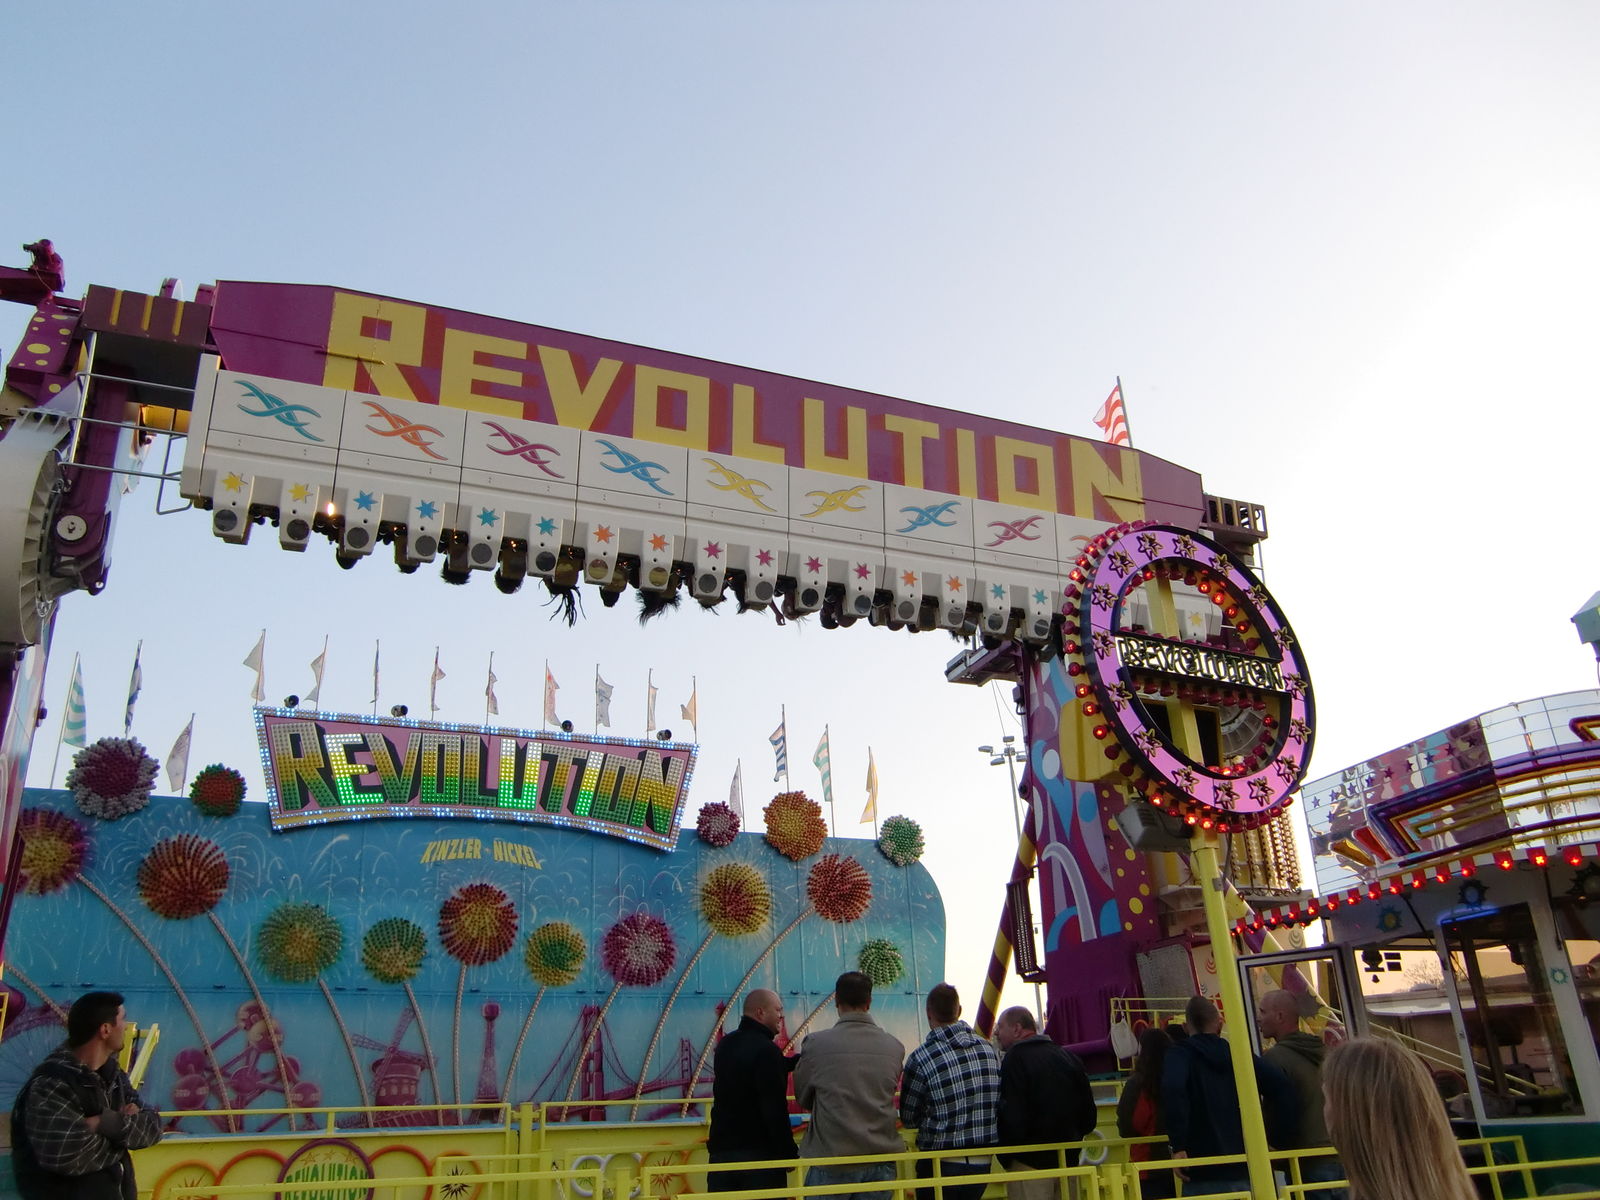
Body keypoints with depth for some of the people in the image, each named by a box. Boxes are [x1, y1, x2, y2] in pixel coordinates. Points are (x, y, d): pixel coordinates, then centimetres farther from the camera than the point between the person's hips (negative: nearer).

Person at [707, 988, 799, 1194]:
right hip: (760, 1151, -7)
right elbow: (775, 1108, -19)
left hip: (722, 1149, 7)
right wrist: (789, 1152, -12)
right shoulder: (765, 1049, -16)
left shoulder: (726, 1045, 10)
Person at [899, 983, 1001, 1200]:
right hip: (982, 1164, 5)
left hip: (941, 1165, -5)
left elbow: (908, 1119, -6)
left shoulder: (921, 1058, -16)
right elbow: (1000, 1105, 8)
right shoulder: (990, 1050, -2)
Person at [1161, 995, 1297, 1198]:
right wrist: (1275, 1138, 9)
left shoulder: (1180, 1054, -2)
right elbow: (1281, 1088, 0)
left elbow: (1172, 1089, -24)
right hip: (1246, 1171, 5)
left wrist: (1178, 1146, -18)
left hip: (1204, 1176, -4)